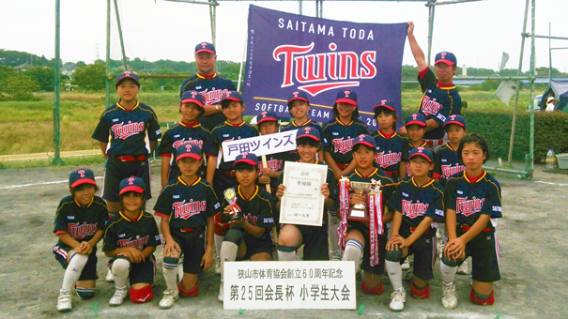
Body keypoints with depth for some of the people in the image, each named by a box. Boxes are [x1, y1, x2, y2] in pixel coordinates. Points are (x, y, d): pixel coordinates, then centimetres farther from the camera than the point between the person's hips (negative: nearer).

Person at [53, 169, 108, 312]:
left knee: (87, 294, 3)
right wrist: (77, 246, -30)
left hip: (88, 248, 3)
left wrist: (90, 244, -28)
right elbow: (60, 232, -16)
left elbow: (101, 229, -9)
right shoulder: (65, 205, -18)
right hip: (65, 247, -3)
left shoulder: (100, 205, -13)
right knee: (80, 257, -39)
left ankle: (79, 277, 39)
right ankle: (64, 294, -17)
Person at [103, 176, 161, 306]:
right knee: (120, 263, -39)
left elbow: (152, 245, 0)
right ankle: (120, 290, -6)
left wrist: (140, 255, -20)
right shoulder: (114, 223, -10)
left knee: (139, 297, -15)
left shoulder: (148, 220, -4)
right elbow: (108, 251, -5)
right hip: (123, 257, -1)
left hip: (143, 259, 1)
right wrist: (127, 250, -21)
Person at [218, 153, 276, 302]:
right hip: (238, 245, 2)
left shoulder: (265, 199, -10)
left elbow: (259, 232, -11)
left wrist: (243, 223, -31)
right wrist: (229, 218, -30)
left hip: (260, 246, -2)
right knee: (233, 233, -34)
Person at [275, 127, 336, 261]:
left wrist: (326, 198, -19)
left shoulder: (326, 172, 4)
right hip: (293, 221, -1)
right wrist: (280, 199, -17)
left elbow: (331, 205, 3)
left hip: (318, 224, 1)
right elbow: (279, 208, 5)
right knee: (286, 238, -35)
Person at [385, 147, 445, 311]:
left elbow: (428, 219, -13)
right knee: (391, 254, -32)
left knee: (420, 289, -2)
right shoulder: (403, 186, 4)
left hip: (425, 236, -2)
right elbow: (397, 212, -1)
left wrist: (408, 241, -22)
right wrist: (394, 235, -17)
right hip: (404, 232, 2)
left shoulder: (436, 191, -6)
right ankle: (398, 292, -8)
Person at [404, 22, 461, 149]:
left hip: (439, 144, -5)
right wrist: (410, 34, 19)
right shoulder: (431, 84, 8)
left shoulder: (453, 97, -9)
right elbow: (420, 58, 14)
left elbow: (435, 122, -15)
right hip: (418, 141, 5)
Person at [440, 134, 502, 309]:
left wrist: (463, 240, -29)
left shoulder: (492, 185, -8)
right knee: (449, 258, -34)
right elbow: (450, 212, -10)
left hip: (483, 236, 0)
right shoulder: (454, 182, -3)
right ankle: (448, 286, 1)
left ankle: (476, 272, 35)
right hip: (459, 232, 1)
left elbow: (484, 218, -15)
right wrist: (453, 239, -28)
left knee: (482, 297, 0)